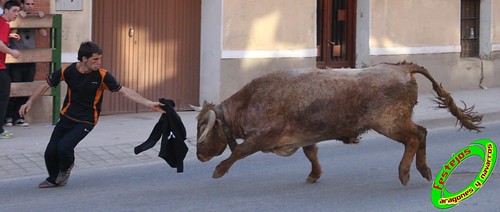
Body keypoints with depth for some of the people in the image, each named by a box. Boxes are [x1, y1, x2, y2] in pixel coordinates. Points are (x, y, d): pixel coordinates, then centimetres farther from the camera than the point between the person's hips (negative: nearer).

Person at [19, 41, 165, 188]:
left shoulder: (102, 75, -17)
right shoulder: (68, 71, -12)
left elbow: (125, 91, -17)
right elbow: (46, 85, 1)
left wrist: (149, 104, -24)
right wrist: (29, 102, -4)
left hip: (86, 121, -3)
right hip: (67, 116, 3)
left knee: (64, 147, -22)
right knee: (50, 152, 0)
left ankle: (66, 167, 16)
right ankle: (54, 179, 32)